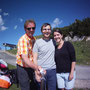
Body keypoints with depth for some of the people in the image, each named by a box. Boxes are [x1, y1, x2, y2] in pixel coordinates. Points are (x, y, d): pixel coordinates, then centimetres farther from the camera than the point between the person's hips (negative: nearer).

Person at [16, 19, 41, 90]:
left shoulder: (34, 39, 4)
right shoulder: (23, 40, -22)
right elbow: (24, 58, -34)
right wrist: (35, 67, -49)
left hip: (31, 67, 7)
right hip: (23, 68, -7)